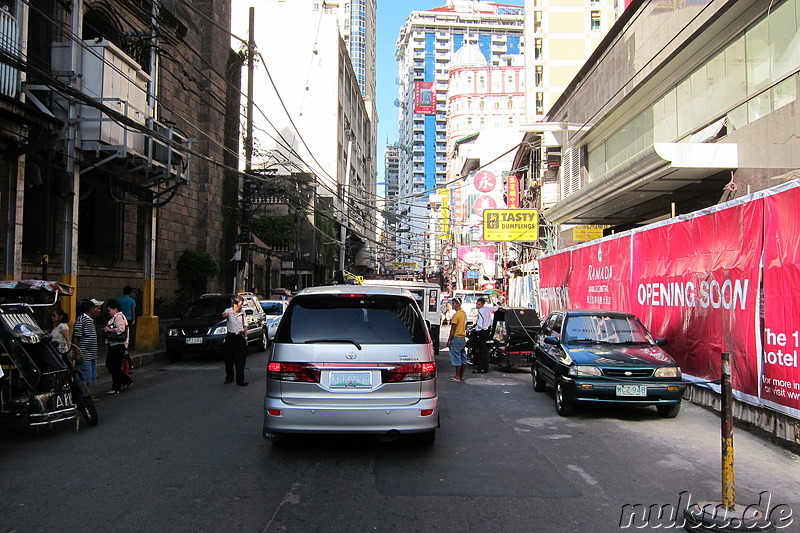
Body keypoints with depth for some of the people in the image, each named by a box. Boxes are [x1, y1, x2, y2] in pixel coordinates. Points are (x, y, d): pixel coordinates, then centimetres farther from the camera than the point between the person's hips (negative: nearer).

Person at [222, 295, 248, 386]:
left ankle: (240, 380, -2)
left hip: (240, 337, 3)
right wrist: (224, 314, -58)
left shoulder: (242, 312, 7)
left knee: (240, 359, -3)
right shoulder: (229, 311, -8)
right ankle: (229, 378, 24)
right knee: (229, 359, 6)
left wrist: (245, 337, 13)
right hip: (230, 337, -3)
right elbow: (224, 314, -34)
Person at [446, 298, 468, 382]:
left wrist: (449, 340, -12)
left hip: (456, 338, -9)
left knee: (456, 357, -4)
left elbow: (453, 329, -16)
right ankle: (462, 376, 16)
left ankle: (457, 376, -2)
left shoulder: (456, 314, -16)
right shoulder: (464, 313, 12)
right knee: (463, 357, 11)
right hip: (463, 338, 9)